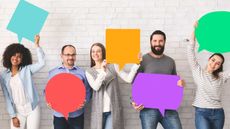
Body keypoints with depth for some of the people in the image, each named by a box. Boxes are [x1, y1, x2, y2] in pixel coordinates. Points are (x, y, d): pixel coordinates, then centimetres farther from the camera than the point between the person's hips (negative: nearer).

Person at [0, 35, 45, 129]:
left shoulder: (27, 69, -1)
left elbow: (41, 63, -17)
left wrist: (37, 45, -21)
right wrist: (13, 116, -3)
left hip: (32, 109, -1)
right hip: (17, 111, 1)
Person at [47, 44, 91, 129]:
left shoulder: (81, 73, 4)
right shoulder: (53, 73, 6)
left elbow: (87, 91, 3)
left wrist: (84, 101, -16)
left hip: (77, 115, 0)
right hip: (59, 115, 0)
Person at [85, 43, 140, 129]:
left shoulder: (113, 67, 4)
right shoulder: (89, 72, 6)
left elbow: (128, 79, -7)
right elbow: (95, 87, -11)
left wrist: (136, 64, -15)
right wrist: (102, 71, -20)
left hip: (113, 109, -1)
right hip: (99, 110, 1)